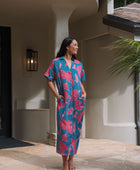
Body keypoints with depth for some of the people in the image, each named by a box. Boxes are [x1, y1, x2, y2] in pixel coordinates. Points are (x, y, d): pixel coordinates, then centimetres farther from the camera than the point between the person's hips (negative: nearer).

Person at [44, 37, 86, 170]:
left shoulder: (78, 64, 14)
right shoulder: (56, 62, 2)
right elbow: (49, 81, 3)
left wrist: (84, 93, 5)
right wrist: (57, 95, -6)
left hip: (78, 101, 4)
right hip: (64, 102, -4)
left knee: (75, 129, 5)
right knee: (64, 130, -7)